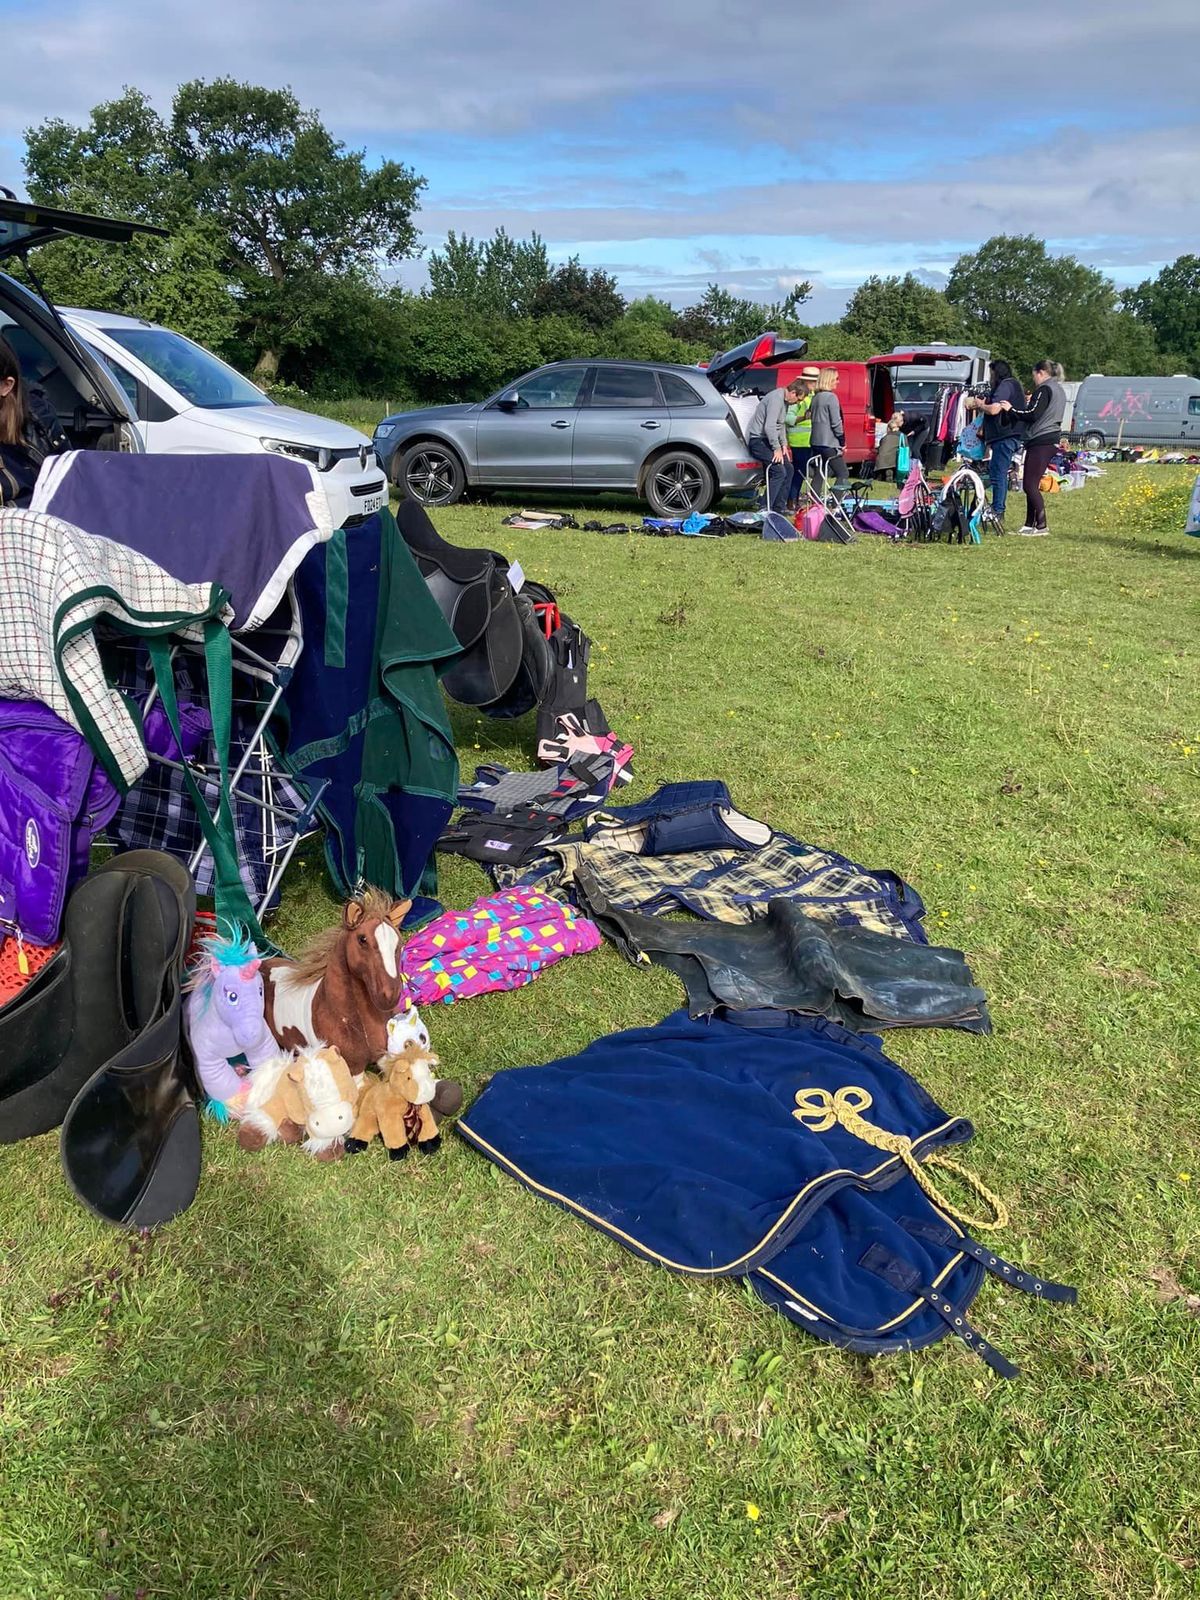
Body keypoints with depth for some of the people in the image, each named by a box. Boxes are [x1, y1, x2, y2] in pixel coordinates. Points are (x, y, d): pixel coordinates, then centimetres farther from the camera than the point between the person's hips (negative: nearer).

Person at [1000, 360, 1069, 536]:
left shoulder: (1044, 389, -9)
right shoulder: (1059, 390, 22)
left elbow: (1033, 415, -18)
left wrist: (1011, 409, -7)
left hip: (1040, 441, -10)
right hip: (1051, 440, 10)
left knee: (1030, 485, -11)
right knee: (1032, 484, 11)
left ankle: (1041, 526, -15)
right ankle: (1029, 525, 11)